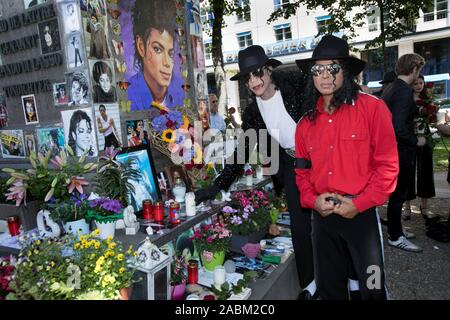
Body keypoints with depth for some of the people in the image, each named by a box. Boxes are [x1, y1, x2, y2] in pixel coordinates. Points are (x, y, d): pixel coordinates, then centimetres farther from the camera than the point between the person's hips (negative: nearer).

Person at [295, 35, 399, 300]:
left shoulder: (372, 108, -8)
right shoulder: (306, 123, 6)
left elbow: (388, 165, -10)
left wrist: (359, 204, -15)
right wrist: (312, 200, -5)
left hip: (362, 213, -4)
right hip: (322, 216, 4)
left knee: (372, 287, 12)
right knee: (329, 286, 20)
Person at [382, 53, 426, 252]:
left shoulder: (390, 89, 9)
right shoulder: (405, 91, -20)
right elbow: (399, 128, -28)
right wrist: (416, 141, -13)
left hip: (392, 148, 9)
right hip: (401, 152, -9)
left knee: (397, 193, 20)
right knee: (398, 194, 3)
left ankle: (395, 228, 34)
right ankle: (395, 237, 16)